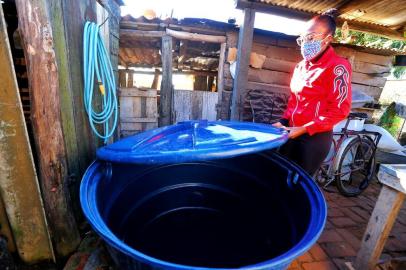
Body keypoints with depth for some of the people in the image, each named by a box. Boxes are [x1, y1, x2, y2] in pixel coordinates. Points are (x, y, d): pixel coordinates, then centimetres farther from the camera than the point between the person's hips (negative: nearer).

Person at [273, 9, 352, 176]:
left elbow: (340, 110, -15)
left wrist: (304, 129, -19)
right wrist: (284, 121, 3)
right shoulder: (301, 66, 10)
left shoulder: (337, 66, -11)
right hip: (293, 132, 7)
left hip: (316, 137, -6)